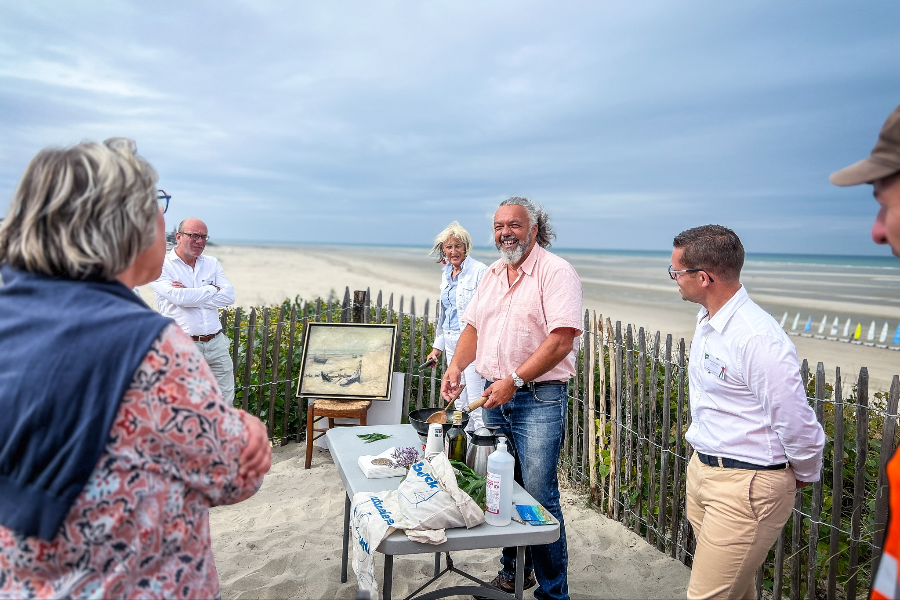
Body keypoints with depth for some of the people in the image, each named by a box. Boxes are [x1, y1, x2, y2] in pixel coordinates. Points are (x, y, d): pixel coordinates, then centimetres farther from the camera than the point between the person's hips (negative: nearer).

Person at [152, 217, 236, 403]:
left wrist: (190, 296, -9)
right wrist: (213, 289, -2)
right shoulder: (162, 265, -2)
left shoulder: (212, 264, 13)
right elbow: (179, 297, -17)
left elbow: (229, 296, 0)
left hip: (216, 344, 5)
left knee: (226, 401, 8)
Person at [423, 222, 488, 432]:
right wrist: (437, 346, 20)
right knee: (459, 403, 12)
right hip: (451, 342, 8)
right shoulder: (446, 273, 14)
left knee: (476, 403, -8)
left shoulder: (479, 271, -10)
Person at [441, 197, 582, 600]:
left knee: (538, 497, -5)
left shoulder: (555, 272, -10)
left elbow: (562, 339, -19)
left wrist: (514, 380, -21)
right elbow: (474, 326, 19)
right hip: (494, 397, 7)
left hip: (539, 400, -7)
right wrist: (456, 365, 2)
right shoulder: (491, 275, 14)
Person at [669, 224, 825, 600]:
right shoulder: (707, 320, 5)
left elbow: (797, 424, -21)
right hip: (703, 469, 9)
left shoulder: (759, 338, -26)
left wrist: (803, 475, -3)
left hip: (746, 485, -9)